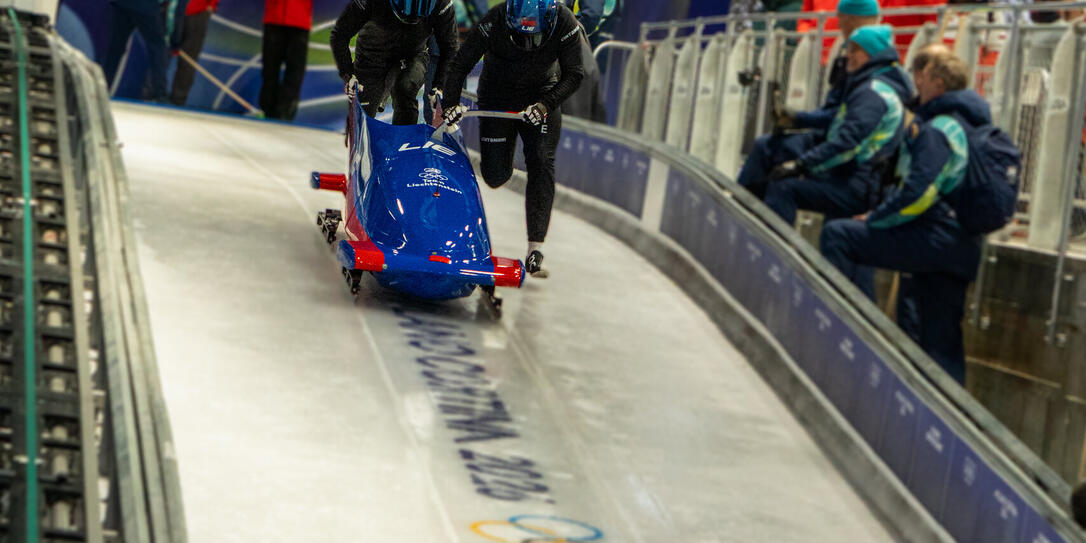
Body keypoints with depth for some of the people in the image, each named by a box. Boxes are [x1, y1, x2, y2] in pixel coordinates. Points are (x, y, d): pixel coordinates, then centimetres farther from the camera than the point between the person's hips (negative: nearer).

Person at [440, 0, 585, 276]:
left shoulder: (565, 24, -25)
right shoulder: (495, 23, -28)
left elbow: (574, 75, -16)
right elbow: (459, 65, -18)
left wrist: (546, 105, -29)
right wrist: (450, 103, -29)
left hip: (542, 98, 0)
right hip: (497, 96, 0)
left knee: (541, 164, -15)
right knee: (495, 176, -2)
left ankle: (535, 247, -16)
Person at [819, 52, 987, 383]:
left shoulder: (936, 130, -10)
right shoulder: (964, 126, 21)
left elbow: (918, 193, -20)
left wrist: (874, 220, -10)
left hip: (935, 240, -10)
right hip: (961, 247, 10)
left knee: (838, 234, -13)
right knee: (941, 343, 13)